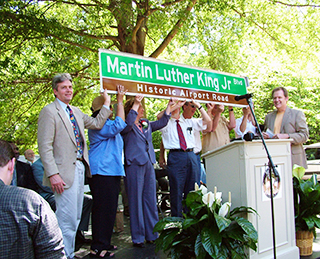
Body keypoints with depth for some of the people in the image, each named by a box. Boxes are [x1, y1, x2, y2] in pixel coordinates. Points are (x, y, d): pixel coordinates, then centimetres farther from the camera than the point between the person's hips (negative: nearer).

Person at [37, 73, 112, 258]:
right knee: (67, 219, -6)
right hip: (65, 171, -8)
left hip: (80, 168, 9)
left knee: (75, 217, 15)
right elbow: (45, 146, -14)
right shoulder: (49, 111, -8)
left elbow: (97, 124, 19)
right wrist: (53, 174, -21)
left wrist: (107, 103, 13)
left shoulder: (76, 111, 16)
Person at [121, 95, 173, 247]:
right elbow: (128, 122, -26)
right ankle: (138, 237, 9)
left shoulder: (146, 124, 15)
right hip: (134, 165, -7)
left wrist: (169, 105, 10)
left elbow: (162, 122, 16)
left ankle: (152, 234, 20)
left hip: (148, 164, 7)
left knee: (150, 200, 10)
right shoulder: (127, 126, -4)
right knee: (136, 201, 0)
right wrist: (136, 103, -25)